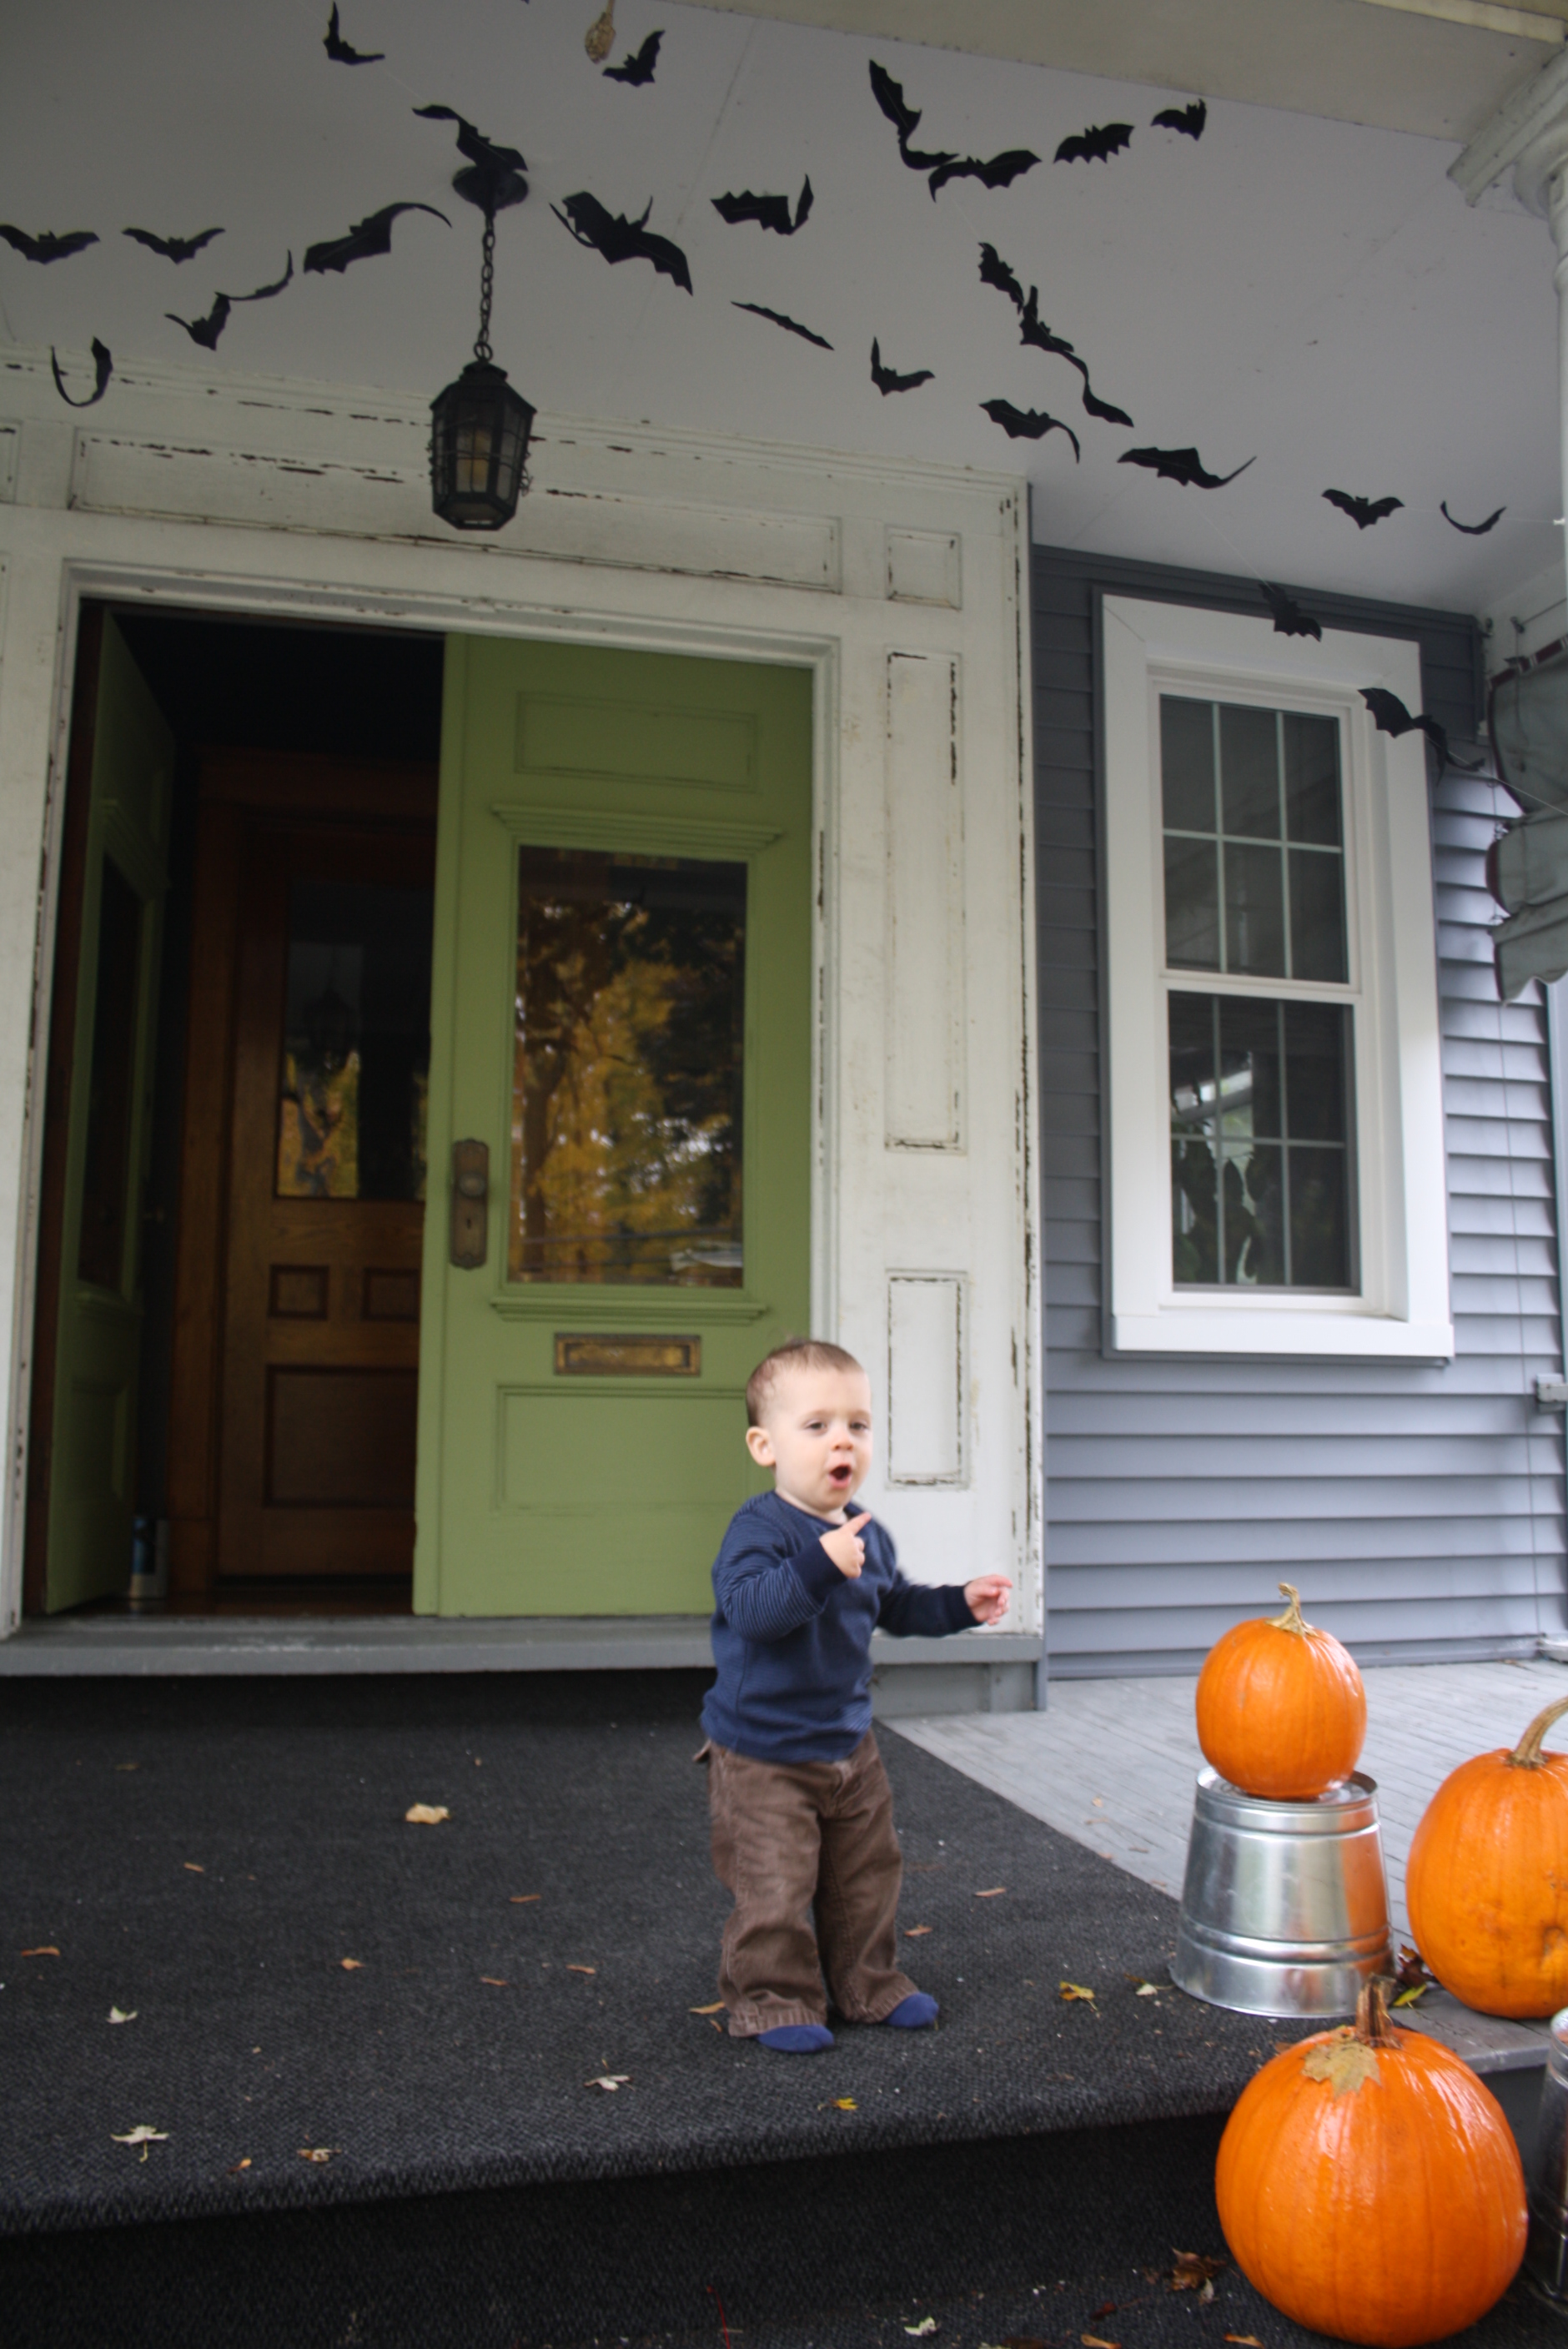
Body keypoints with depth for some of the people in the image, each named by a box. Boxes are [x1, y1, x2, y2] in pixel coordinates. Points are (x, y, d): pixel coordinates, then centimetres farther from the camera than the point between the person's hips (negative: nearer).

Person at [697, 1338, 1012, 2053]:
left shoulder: (868, 1535, 5)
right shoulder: (760, 1529, -20)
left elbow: (896, 1606, 21)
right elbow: (749, 1607, -36)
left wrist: (960, 1603, 9)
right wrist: (820, 1564, -45)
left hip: (849, 1745, 7)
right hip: (763, 1754, -7)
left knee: (866, 1873, 18)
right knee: (774, 1886, -1)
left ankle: (869, 1983, 35)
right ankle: (771, 1999, 19)